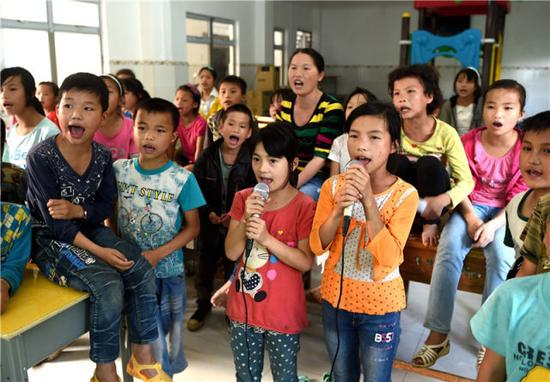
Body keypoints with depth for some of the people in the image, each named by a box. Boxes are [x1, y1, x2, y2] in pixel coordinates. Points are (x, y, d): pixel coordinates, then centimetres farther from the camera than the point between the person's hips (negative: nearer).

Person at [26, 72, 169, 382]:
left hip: (90, 229, 6)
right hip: (50, 239, -5)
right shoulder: (41, 157, -19)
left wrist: (78, 210, -22)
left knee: (142, 271, -12)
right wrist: (98, 252, -26)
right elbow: (54, 222, -20)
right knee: (108, 284, -26)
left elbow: (107, 206, 1)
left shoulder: (103, 156, -3)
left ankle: (143, 356, 5)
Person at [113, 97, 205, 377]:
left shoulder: (182, 179, -14)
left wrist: (157, 254, -16)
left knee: (167, 331, 16)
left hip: (167, 271, -2)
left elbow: (193, 227, -8)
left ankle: (166, 372, 42)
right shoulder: (119, 170, -5)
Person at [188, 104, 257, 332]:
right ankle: (203, 305, 38)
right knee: (205, 267, 16)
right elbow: (198, 189, -3)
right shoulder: (207, 156, -4)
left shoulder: (252, 160, -12)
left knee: (234, 268, 8)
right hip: (210, 223, 2)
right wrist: (209, 213, -15)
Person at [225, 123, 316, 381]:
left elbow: (306, 262, -17)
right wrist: (246, 219, -21)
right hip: (243, 305, 4)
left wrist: (266, 238, -27)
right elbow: (231, 253, -5)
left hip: (282, 311, -4)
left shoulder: (303, 206, -15)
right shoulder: (243, 198, -2)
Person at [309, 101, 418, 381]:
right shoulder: (333, 186, -7)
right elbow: (317, 246, -9)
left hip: (380, 305, -3)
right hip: (336, 297, 3)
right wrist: (340, 209, -26)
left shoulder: (405, 194, -16)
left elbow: (389, 257, -24)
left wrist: (368, 201, -31)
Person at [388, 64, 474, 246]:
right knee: (397, 161, -28)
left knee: (429, 163, -30)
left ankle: (431, 223, -10)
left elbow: (466, 181, -18)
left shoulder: (446, 133, -18)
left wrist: (441, 201, -38)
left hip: (434, 199, -1)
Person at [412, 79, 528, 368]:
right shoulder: (469, 141, -8)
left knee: (502, 256, -30)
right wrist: (471, 217, -16)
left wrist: (493, 225, -22)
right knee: (449, 247, -26)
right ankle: (438, 334, -23)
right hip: (472, 206, 1)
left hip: (506, 212, -1)